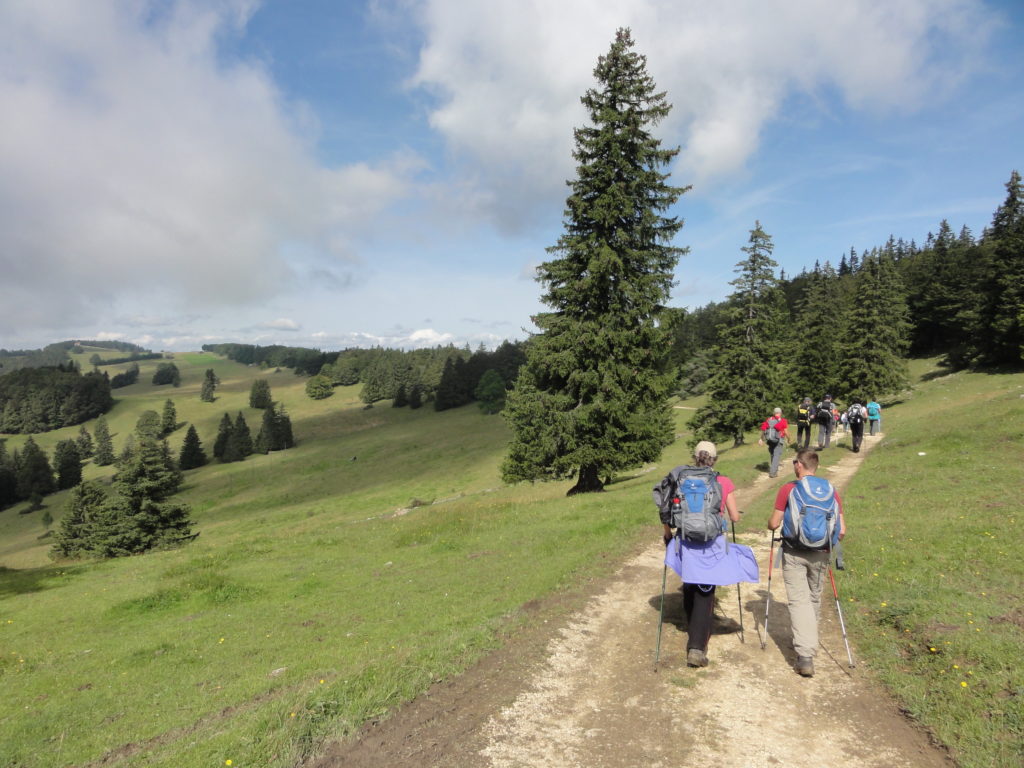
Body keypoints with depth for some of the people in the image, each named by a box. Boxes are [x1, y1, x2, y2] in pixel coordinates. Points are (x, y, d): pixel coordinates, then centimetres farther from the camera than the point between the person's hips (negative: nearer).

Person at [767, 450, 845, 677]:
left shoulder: (788, 489, -7)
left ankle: (805, 656, -12)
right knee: (814, 598, 19)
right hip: (820, 554, 4)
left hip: (794, 553, -4)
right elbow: (842, 530, 1)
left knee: (799, 600, -3)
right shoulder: (831, 491, 3)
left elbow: (773, 524, -7)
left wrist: (771, 523, 15)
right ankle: (809, 643, 35)